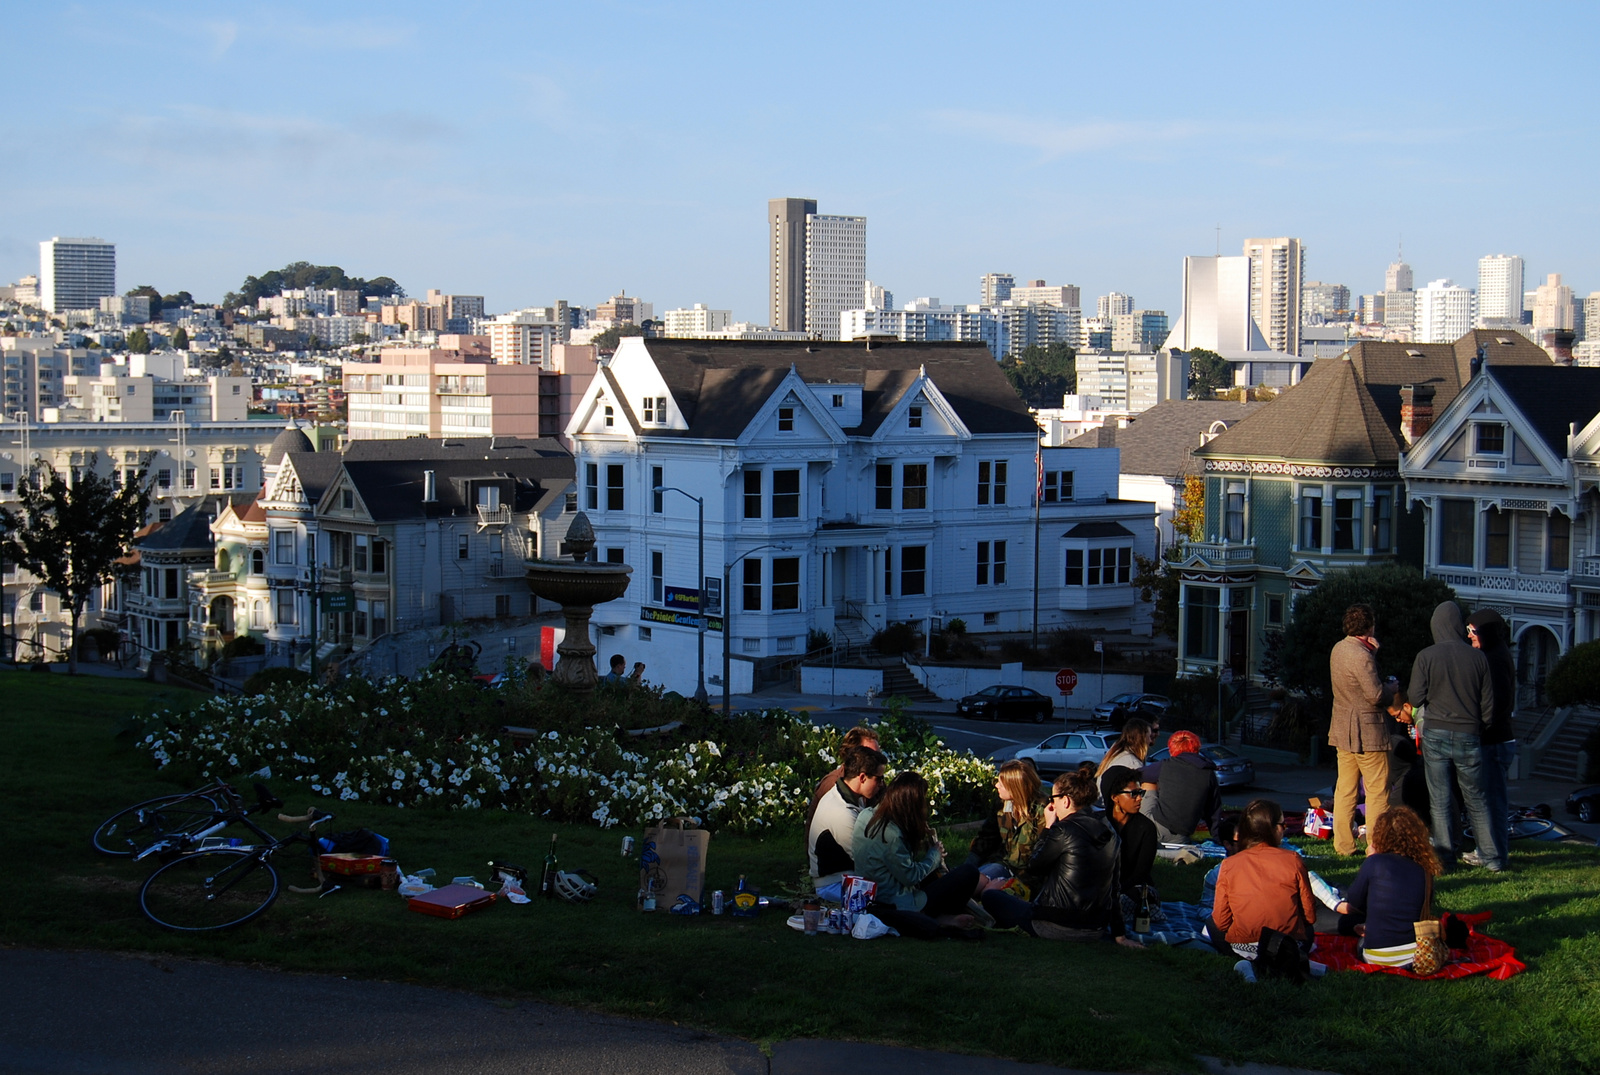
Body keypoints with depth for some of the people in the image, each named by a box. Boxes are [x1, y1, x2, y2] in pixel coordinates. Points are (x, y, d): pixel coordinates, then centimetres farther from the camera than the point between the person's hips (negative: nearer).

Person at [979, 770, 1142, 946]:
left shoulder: (1063, 831, -17)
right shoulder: (1110, 834, 4)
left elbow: (1033, 868, -3)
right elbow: (1114, 889, 10)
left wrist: (1048, 827, 5)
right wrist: (1120, 936, 14)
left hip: (1058, 927, -7)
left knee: (990, 896, 10)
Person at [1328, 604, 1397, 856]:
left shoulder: (1338, 649, 7)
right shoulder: (1361, 656, -22)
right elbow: (1376, 695, -22)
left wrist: (1372, 651, 8)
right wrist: (1393, 685, -2)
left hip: (1343, 729, 9)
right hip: (1367, 732, -9)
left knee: (1345, 789, 11)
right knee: (1377, 791, -1)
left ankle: (1343, 844, 14)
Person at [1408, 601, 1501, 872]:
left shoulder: (1426, 657, -7)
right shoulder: (1477, 658, -1)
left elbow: (1415, 698, -3)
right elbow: (1488, 703, 3)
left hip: (1436, 733, -2)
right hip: (1469, 736, 2)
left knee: (1440, 800, 4)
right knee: (1475, 799, 12)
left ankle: (1444, 857, 5)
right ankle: (1491, 857, 14)